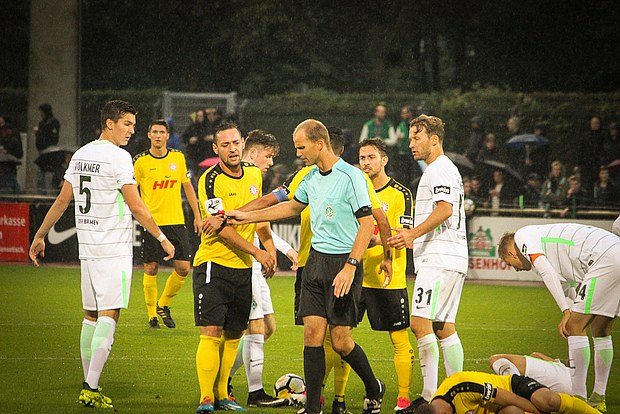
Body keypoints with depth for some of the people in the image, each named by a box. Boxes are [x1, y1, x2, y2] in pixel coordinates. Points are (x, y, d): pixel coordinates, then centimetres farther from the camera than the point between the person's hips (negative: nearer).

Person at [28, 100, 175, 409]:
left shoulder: (80, 155, 11)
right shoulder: (118, 157, -12)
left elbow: (62, 201, 15)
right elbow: (135, 206, -14)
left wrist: (40, 235, 23)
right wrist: (162, 238, -8)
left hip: (87, 247, 8)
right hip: (114, 249, -8)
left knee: (91, 316, 13)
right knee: (109, 315, -8)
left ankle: (89, 387, 15)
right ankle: (91, 388, -16)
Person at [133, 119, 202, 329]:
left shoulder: (178, 157, 7)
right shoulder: (141, 161, -3)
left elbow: (188, 187, 16)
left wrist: (197, 216, 14)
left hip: (176, 221, 3)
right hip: (151, 222, -3)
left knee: (183, 268, -2)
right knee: (151, 269, -2)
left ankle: (163, 305, 20)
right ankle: (152, 315, 11)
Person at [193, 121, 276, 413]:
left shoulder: (254, 174, 9)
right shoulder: (210, 180, -13)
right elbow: (222, 228, -17)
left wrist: (270, 247, 15)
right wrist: (255, 251, -19)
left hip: (243, 268, 6)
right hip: (213, 263, -6)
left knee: (233, 335, 9)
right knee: (211, 332, -12)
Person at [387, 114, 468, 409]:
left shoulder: (440, 169, -8)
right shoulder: (443, 169, 25)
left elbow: (445, 209, -22)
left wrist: (412, 234, -25)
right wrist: (413, 238, 26)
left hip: (439, 260, -11)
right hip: (450, 260, 11)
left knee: (421, 323, -15)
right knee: (443, 327, 10)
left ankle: (430, 395, -19)